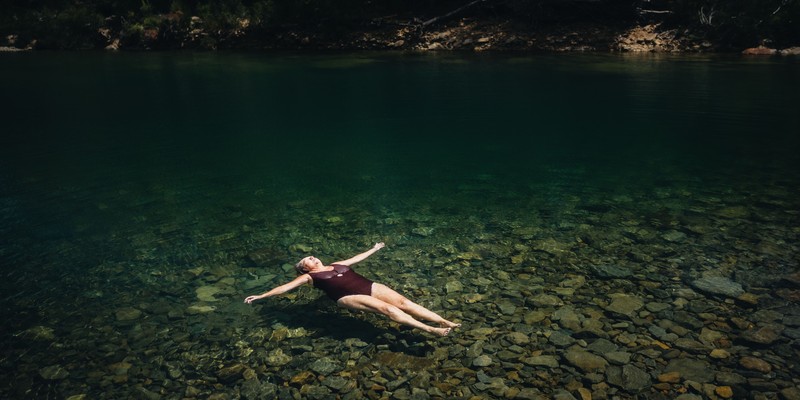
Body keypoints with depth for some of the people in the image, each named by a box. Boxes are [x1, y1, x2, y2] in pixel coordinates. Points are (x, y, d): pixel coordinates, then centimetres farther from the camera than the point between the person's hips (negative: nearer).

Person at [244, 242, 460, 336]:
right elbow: (286, 287, 10)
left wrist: (374, 249, 50)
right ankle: (429, 330, -37)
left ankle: (445, 322, -20)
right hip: (349, 297, -6)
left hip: (369, 287, 6)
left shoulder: (337, 265, 29)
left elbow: (358, 257, 40)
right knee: (387, 308, -27)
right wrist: (261, 296, 7)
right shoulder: (309, 277, 13)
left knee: (403, 302, -13)